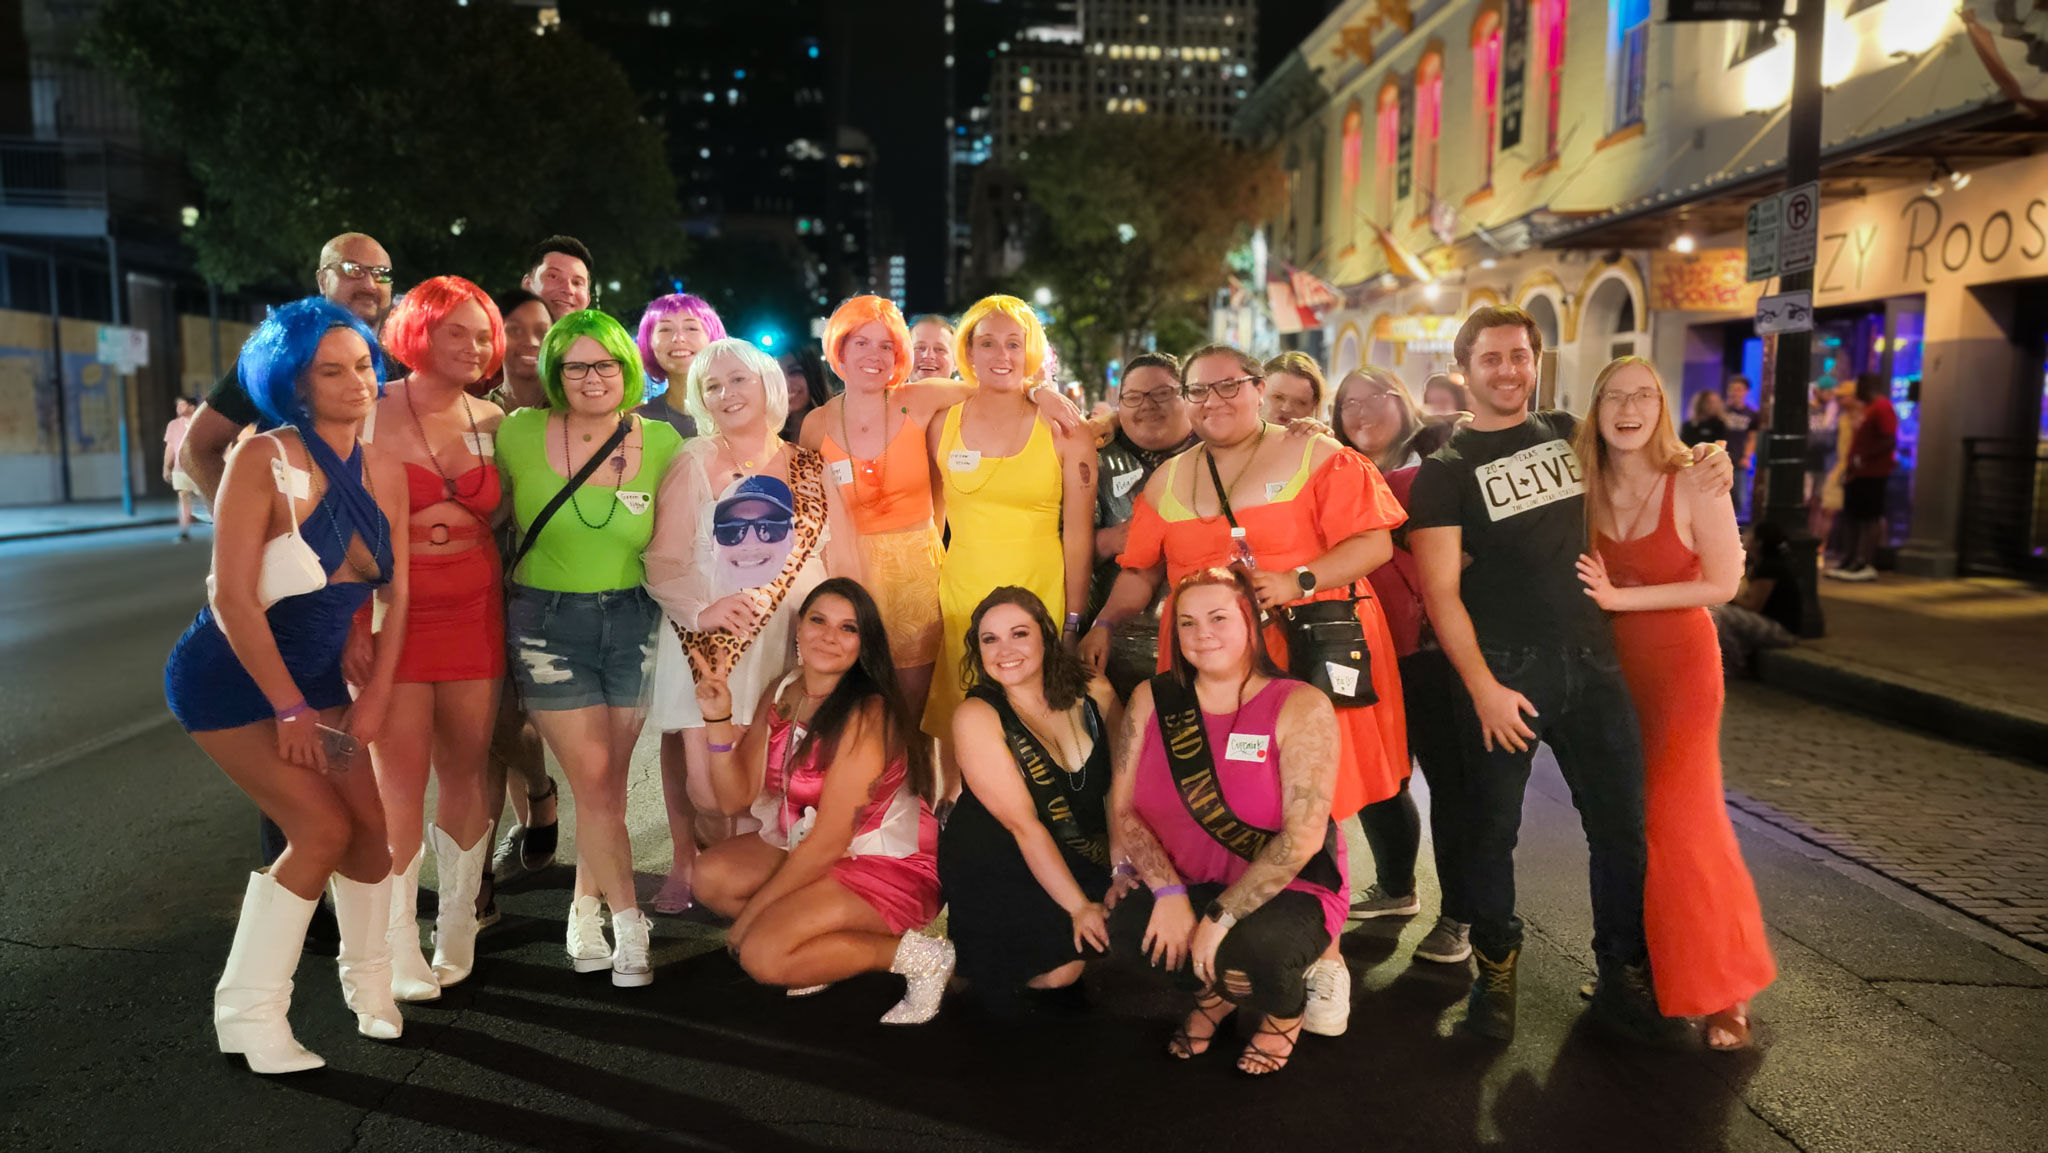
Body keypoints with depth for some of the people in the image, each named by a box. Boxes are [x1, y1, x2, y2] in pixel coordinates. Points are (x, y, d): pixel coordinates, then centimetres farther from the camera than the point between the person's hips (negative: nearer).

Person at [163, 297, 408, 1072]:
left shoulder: (383, 473, -2)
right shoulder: (264, 462, -20)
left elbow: (395, 594, 2)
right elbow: (232, 601, -22)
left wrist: (375, 697, -4)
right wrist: (289, 709, -18)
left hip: (313, 676, 6)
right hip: (230, 680, -5)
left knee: (369, 828, 1)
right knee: (323, 830, -12)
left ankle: (367, 979, 26)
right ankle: (247, 1013, 6)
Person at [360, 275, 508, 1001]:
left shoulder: (493, 421, 9)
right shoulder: (372, 414, -4)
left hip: (473, 609, 4)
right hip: (391, 609, -4)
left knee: (466, 771, 7)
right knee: (399, 779, -4)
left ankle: (457, 937, 20)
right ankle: (401, 952, 7)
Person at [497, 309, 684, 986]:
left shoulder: (659, 441, -2)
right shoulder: (520, 434, -4)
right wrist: (500, 591, 4)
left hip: (632, 621, 1)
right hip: (548, 622, -1)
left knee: (608, 782, 8)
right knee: (594, 779, -4)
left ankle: (586, 911, 29)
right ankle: (629, 926, 9)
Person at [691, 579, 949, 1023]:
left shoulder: (867, 715, -23)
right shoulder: (781, 694, 1)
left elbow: (828, 842, -21)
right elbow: (736, 795, -1)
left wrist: (750, 913, -13)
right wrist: (720, 721, -15)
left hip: (889, 868, -8)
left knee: (762, 955, -20)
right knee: (711, 875, -7)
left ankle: (914, 955, -8)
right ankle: (824, 948, 3)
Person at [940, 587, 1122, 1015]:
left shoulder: (1093, 694, -3)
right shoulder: (976, 716, -15)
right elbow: (1023, 824, -19)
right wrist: (1078, 906, -22)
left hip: (1083, 862, 4)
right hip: (993, 869, -4)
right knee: (1059, 970, -21)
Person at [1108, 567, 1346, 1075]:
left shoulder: (1301, 708, -14)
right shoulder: (1152, 700, 0)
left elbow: (1303, 837, -20)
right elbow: (1123, 809, -3)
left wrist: (1219, 917, -24)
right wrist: (1169, 891, -18)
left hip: (1287, 893, -4)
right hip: (1185, 886, 4)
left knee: (1248, 952, -35)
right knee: (1119, 921, -25)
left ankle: (1285, 1009, 7)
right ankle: (1213, 992, 9)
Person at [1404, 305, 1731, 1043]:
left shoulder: (1567, 434, 10)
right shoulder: (1446, 471, -2)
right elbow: (1440, 591, -8)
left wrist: (1701, 470, 10)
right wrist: (1483, 688, -14)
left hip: (1591, 662, 4)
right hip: (1502, 671, -3)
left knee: (1622, 826, 6)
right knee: (1489, 829, 6)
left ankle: (1623, 978, 22)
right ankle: (1496, 968, 27)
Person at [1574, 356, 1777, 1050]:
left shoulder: (1694, 484, -12)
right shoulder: (1584, 485, -1)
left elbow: (1722, 583, -12)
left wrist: (1621, 597, -18)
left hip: (1678, 664, -4)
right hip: (1608, 664, 4)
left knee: (1678, 820, -5)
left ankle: (1724, 990, 10)